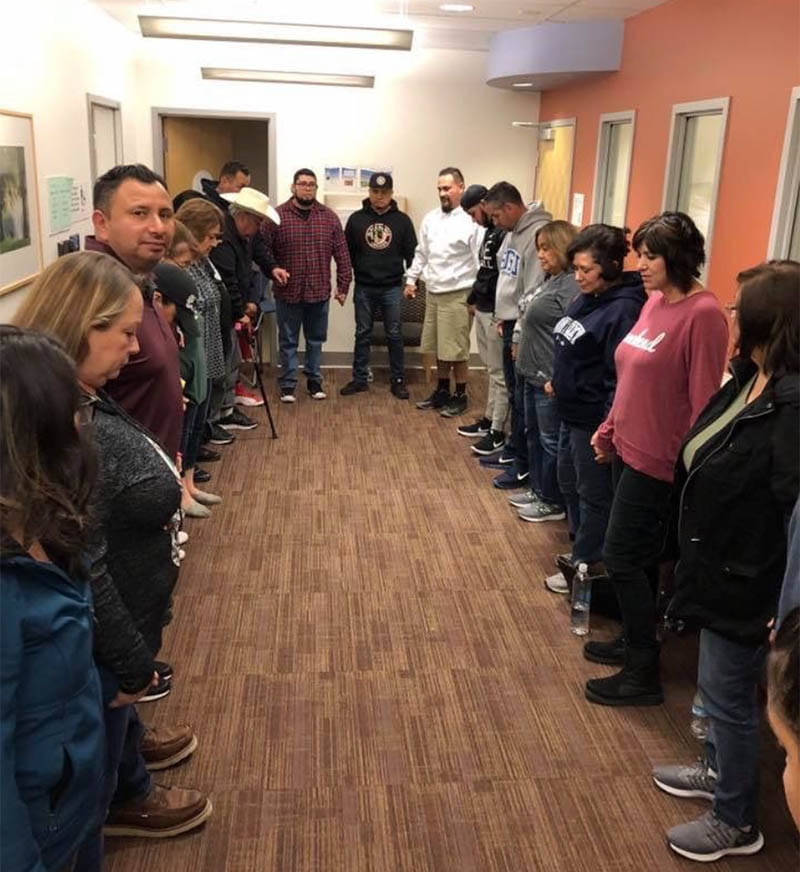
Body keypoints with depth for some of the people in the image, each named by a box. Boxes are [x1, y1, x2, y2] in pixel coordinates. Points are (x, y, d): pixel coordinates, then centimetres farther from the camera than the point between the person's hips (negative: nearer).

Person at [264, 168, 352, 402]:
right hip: (288, 292, -2)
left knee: (316, 340, 13)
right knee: (288, 341, 8)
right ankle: (288, 384, 18)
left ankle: (314, 381, 27)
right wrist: (272, 270, -15)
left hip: (319, 292, 2)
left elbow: (342, 255, 4)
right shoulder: (277, 216, -4)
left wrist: (343, 286, 1)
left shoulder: (329, 217, 3)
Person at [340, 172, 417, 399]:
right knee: (362, 334, 8)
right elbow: (346, 253, 7)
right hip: (364, 288, 1)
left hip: (392, 288, 0)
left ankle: (398, 380, 14)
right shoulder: (356, 219, 3)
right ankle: (359, 379, 17)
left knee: (395, 335, 5)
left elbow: (412, 253, 4)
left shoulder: (402, 220, 2)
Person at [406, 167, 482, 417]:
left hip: (458, 294, -7)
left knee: (456, 349, 0)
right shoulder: (430, 219, 9)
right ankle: (442, 391, 28)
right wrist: (411, 278, 16)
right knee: (438, 347, 15)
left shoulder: (471, 221, -13)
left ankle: (460, 396, 13)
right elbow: (421, 253, 19)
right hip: (432, 292, 7)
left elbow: (482, 261, -13)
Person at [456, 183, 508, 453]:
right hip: (483, 309, 10)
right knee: (491, 369, 18)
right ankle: (488, 420, 29)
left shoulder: (504, 233, -17)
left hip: (495, 313, -10)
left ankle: (498, 433, 5)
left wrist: (497, 311, -19)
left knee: (499, 373, -2)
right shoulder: (491, 230, 15)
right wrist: (474, 298, 16)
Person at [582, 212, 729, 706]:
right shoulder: (655, 301, 6)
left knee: (623, 557, -1)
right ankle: (634, 642, 36)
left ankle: (643, 674, 14)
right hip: (628, 447, 8)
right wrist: (609, 427, 16)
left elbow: (704, 401, -20)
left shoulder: (702, 314, -19)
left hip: (658, 458, -8)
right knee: (638, 556, 19)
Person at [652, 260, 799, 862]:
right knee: (720, 685, 26)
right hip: (721, 564, 9)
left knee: (728, 693, 8)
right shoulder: (751, 379, 1)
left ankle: (737, 823, 30)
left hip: (748, 580, -9)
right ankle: (720, 771, 49)